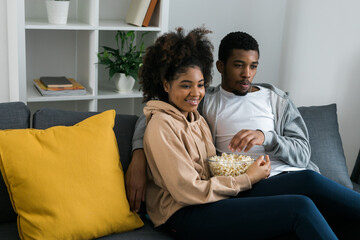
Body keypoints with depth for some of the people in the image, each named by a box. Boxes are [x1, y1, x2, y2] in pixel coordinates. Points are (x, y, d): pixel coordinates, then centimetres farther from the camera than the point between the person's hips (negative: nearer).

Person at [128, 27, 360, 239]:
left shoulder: (197, 118, 19)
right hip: (187, 215, -8)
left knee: (309, 180, -13)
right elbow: (188, 191, -14)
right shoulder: (161, 125, -9)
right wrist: (247, 180, -9)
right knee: (300, 207, -23)